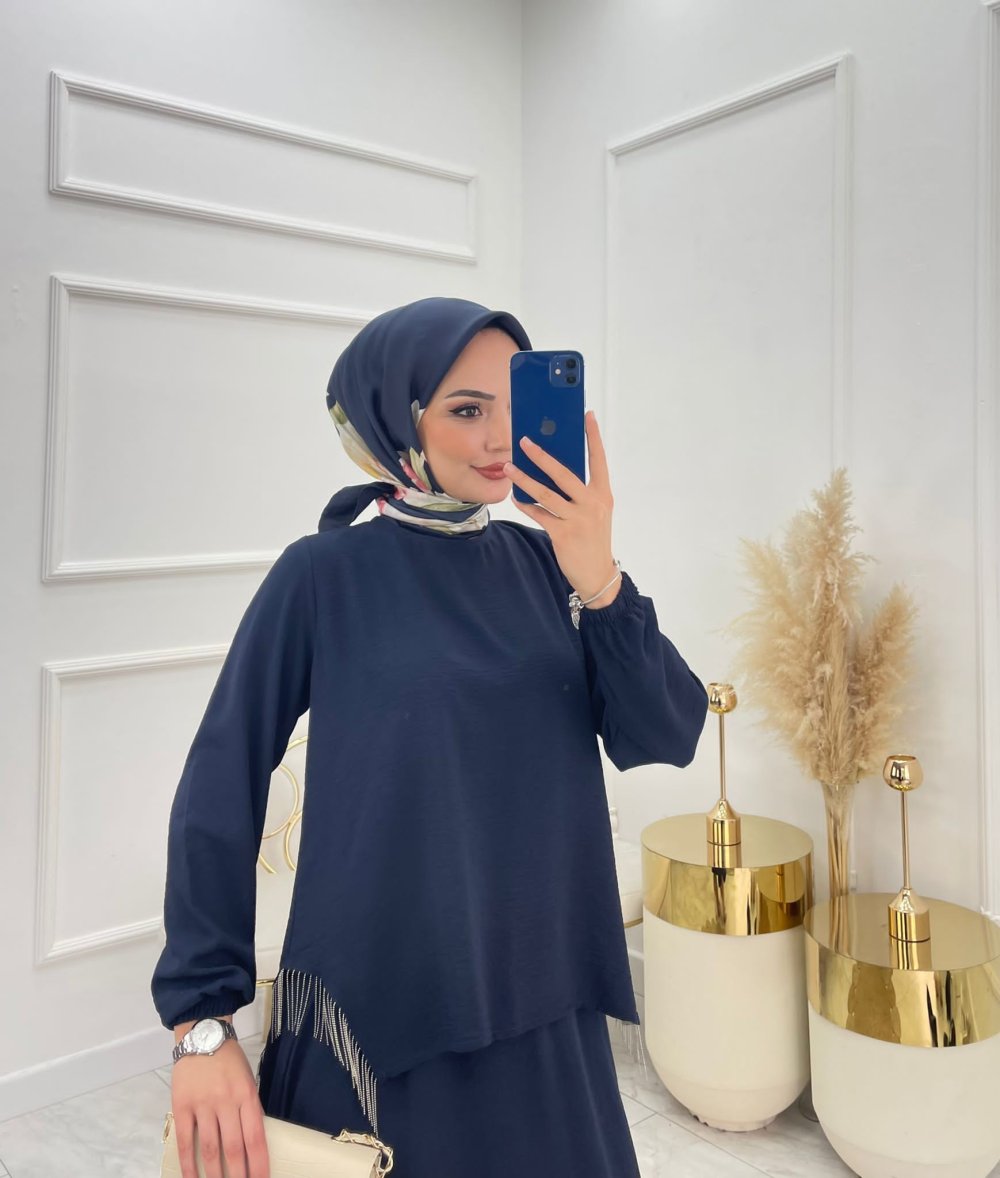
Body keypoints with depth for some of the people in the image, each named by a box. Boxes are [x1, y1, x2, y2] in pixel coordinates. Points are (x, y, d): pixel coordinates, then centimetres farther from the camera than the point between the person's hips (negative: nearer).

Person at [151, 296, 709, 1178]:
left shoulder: (541, 559, 0)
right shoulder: (327, 575, -11)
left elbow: (666, 737, -8)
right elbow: (222, 788, -10)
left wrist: (598, 582, -23)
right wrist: (201, 1014, -11)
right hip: (377, 1007, -4)